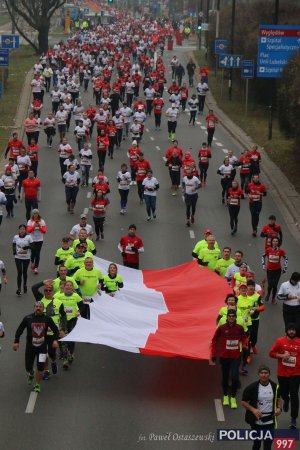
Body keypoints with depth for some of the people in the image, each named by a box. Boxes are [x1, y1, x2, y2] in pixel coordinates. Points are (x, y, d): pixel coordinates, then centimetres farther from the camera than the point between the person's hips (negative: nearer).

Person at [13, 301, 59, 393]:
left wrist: (55, 340, -6)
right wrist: (16, 342, -3)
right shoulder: (27, 318, -6)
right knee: (28, 367, 5)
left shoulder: (47, 319, -3)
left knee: (41, 367, -10)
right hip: (30, 347, 0)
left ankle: (37, 385, 12)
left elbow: (55, 330, 8)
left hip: (42, 347, 0)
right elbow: (19, 330, 3)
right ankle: (31, 375, 43)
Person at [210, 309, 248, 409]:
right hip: (224, 357, 0)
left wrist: (244, 344, -6)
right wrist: (213, 355, -1)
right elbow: (214, 341, 1)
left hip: (236, 357, 0)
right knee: (225, 377, 13)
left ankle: (233, 398, 7)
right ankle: (225, 396, 34)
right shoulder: (221, 328, -8)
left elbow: (243, 337, 15)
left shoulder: (239, 328, -4)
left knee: (234, 377, -11)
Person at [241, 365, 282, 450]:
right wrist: (253, 410, -20)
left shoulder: (275, 386, -2)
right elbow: (244, 401, -5)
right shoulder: (252, 387, -11)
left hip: (270, 421, 1)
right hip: (256, 420, -1)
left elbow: (278, 399, 15)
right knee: (257, 443, 14)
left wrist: (279, 408, -5)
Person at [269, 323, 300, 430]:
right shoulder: (280, 341, -4)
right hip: (282, 373, 1)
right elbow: (271, 353, -1)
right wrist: (282, 355, -16)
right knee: (283, 393, 14)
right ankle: (286, 400, 53)